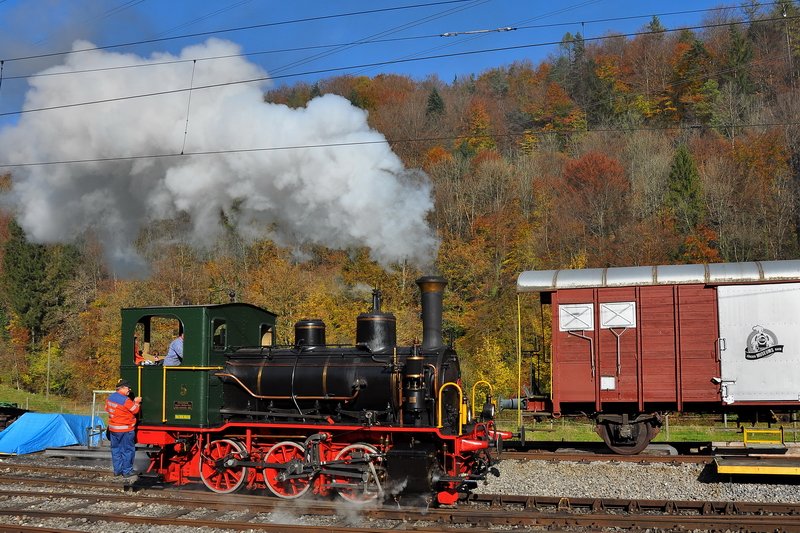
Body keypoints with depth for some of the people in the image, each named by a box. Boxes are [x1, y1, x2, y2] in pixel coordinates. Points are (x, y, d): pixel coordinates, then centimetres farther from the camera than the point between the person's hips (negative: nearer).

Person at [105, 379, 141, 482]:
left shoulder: (110, 398, 6)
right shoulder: (126, 400, -19)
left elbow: (107, 409, 20)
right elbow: (135, 410, -11)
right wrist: (136, 402, 6)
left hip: (113, 428, 8)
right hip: (126, 430, -8)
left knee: (116, 449, 15)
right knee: (127, 450, 2)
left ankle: (117, 470, 21)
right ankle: (127, 472, 6)